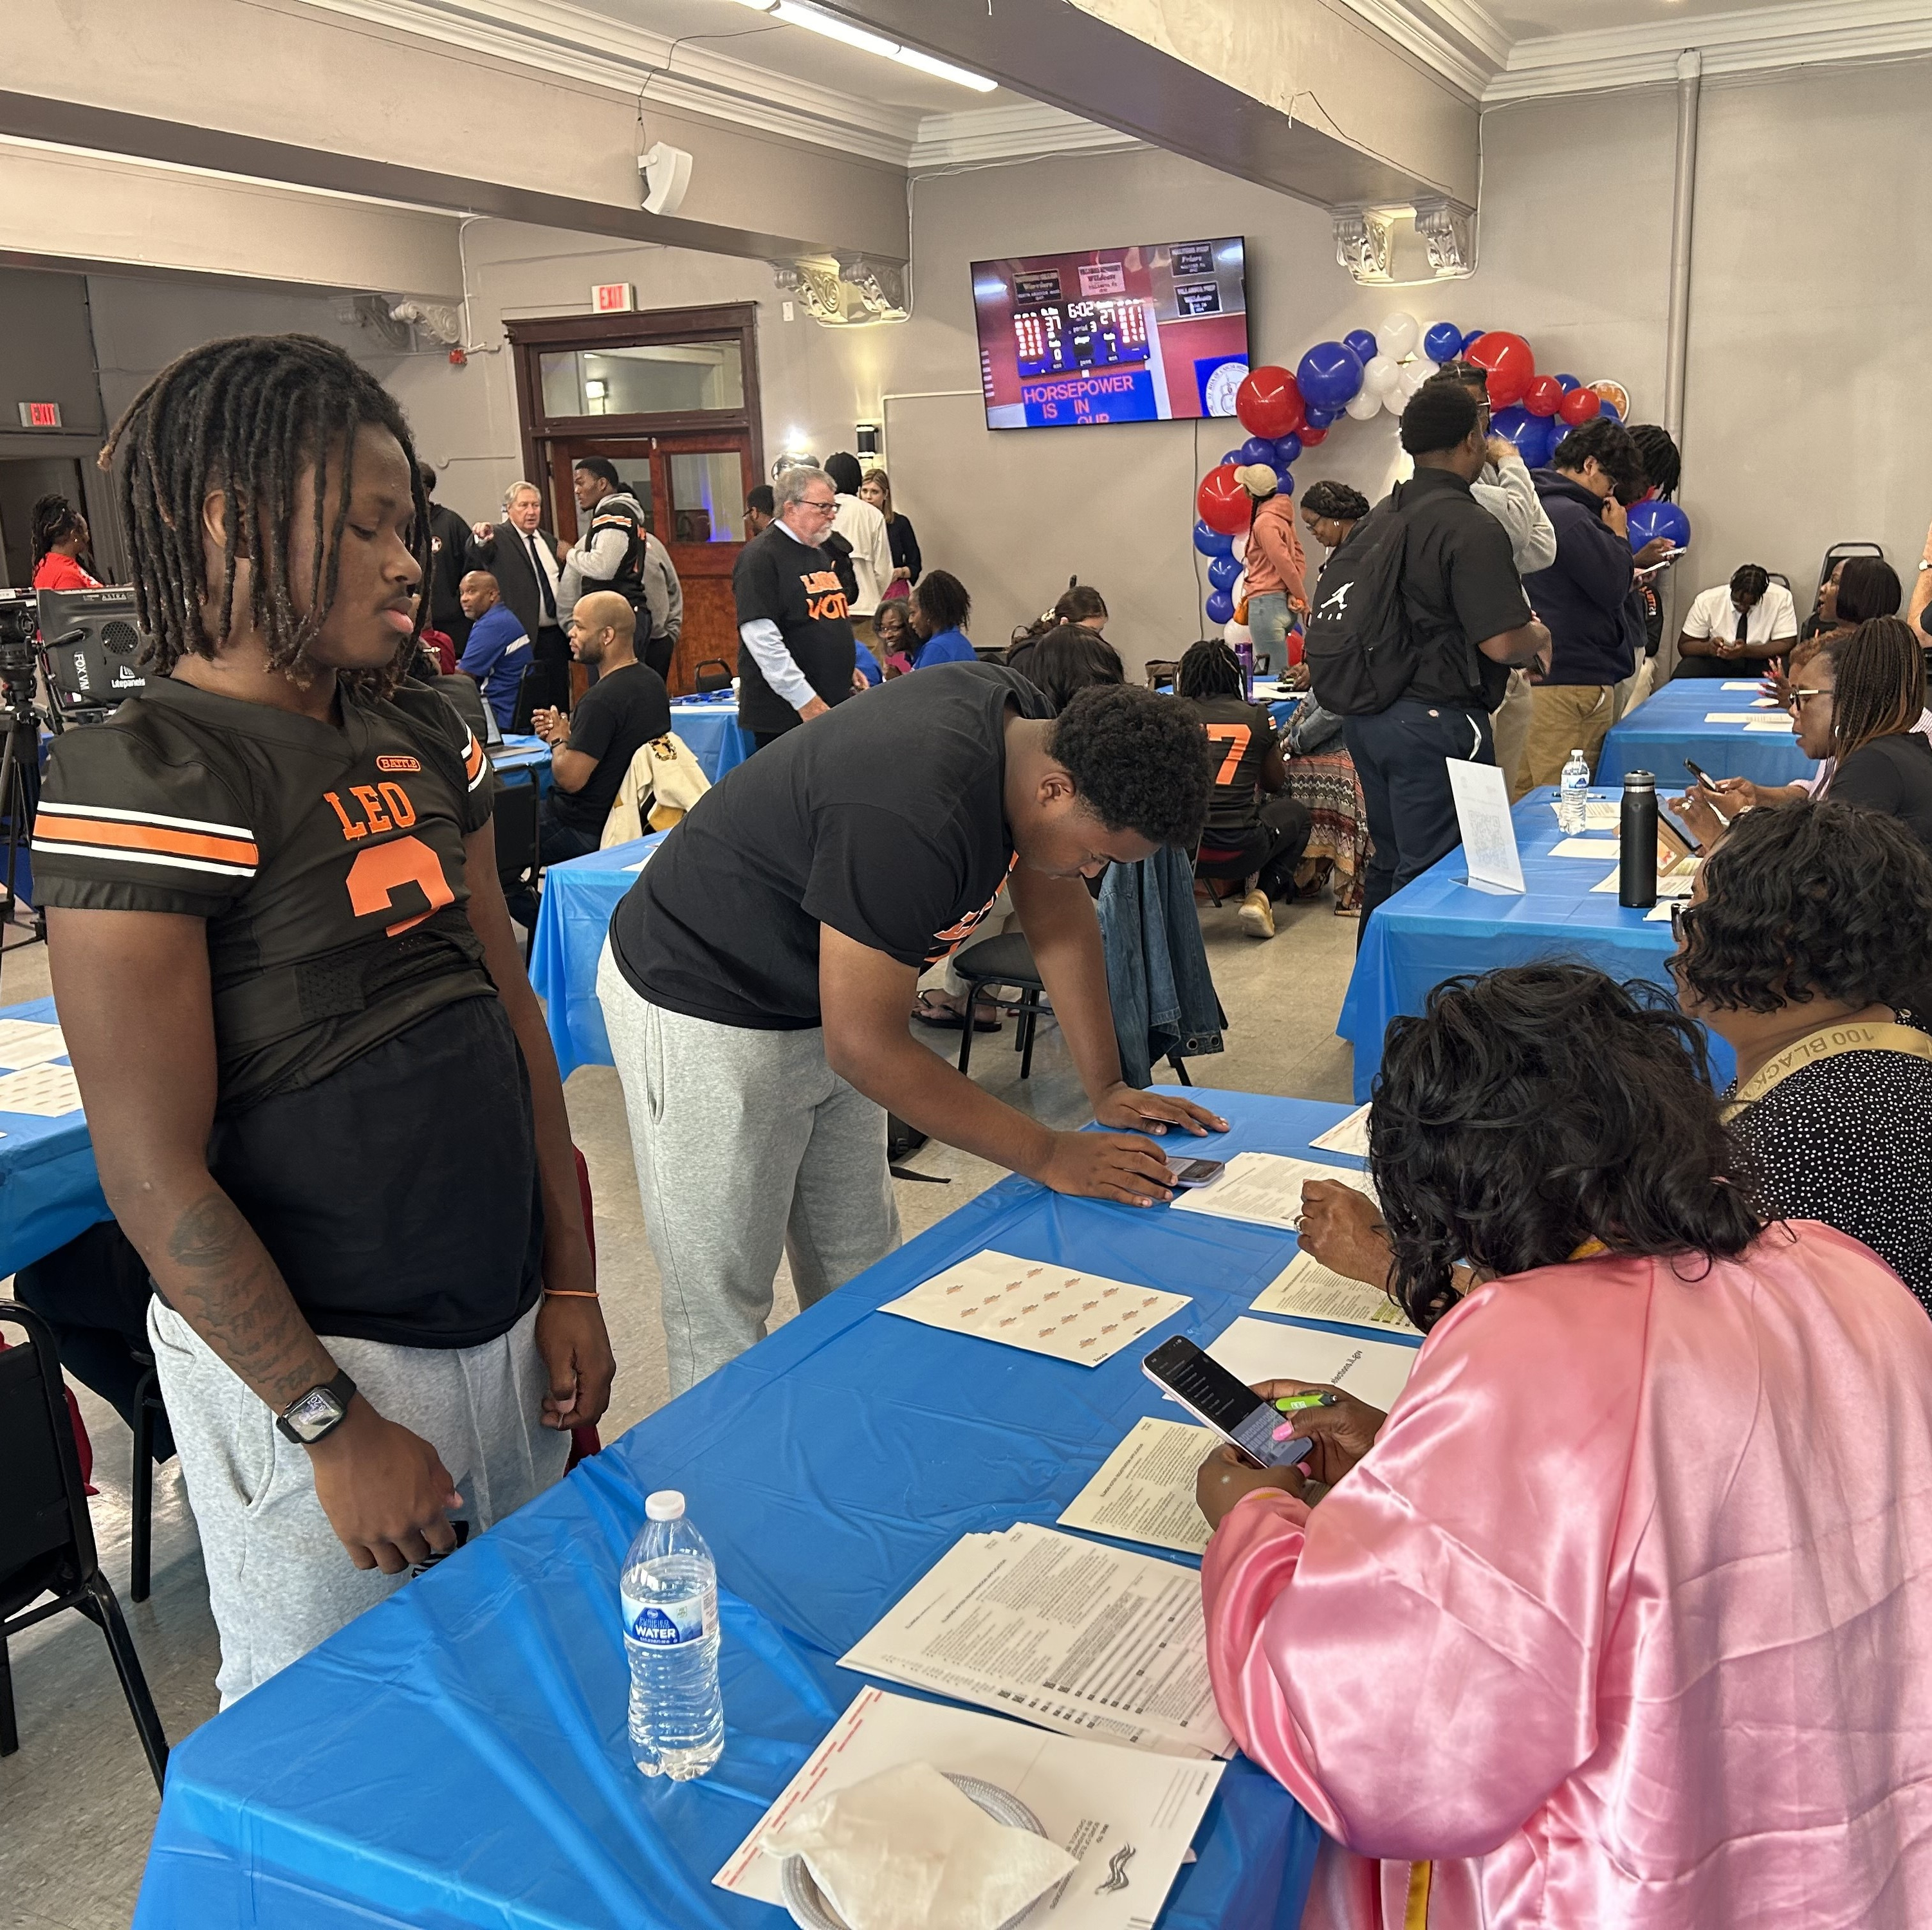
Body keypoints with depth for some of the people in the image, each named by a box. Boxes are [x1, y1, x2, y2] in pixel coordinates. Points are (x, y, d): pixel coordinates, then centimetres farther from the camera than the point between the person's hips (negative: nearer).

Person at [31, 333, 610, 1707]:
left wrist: (571, 1284, 7)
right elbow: (154, 1172, -17)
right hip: (311, 1359, -6)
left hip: (505, 1323, 7)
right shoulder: (147, 779, -16)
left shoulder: (423, 738, 7)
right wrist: (332, 1424, -14)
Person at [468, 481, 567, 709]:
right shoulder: (498, 537, -3)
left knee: (560, 703, 12)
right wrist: (481, 540, -47)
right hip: (526, 637, -6)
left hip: (556, 636, 6)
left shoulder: (549, 540, 17)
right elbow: (476, 559, -24)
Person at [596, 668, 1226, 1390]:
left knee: (861, 1273, 16)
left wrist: (1106, 1088, -1)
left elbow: (1059, 914, 3)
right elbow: (865, 1046, -30)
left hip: (820, 997, 9)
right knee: (724, 1310, -1)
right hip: (703, 1016, -9)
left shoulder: (1029, 729, -10)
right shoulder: (909, 821, -37)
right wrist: (1050, 1155, -23)